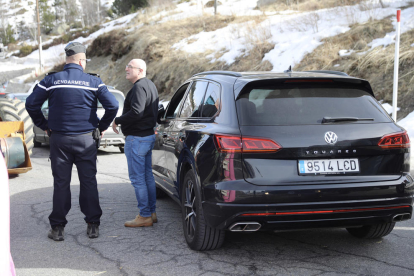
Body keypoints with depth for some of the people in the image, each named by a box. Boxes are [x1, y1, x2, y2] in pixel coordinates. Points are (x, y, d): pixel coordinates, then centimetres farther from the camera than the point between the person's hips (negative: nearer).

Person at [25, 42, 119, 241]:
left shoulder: (51, 80, 0)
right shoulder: (93, 82, -2)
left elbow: (31, 104, -1)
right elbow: (112, 106, -8)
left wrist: (44, 126, 9)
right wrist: (102, 127, 5)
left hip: (59, 139, 1)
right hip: (86, 139, 0)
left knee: (61, 183, 6)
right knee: (88, 182, 8)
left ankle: (58, 228, 9)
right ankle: (93, 225, 11)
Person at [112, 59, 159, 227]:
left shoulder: (139, 87, -17)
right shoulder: (150, 85, 16)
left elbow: (136, 112, -29)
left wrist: (117, 121, -15)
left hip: (137, 138, -11)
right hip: (149, 135, 11)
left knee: (137, 178, -5)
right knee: (147, 176, 15)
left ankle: (145, 216, 0)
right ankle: (151, 213, 21)